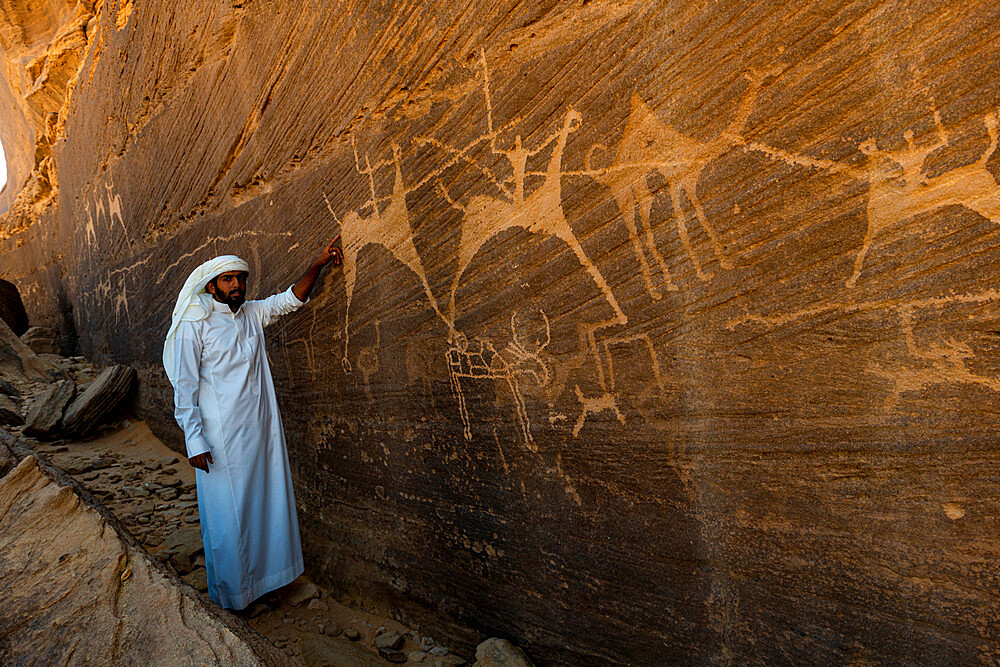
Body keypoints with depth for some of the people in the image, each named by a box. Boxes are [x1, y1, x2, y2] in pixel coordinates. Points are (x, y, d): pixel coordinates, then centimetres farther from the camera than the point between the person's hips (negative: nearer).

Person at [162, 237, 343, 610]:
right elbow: (185, 386, -11)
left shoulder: (253, 314, 6)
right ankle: (230, 591, 25)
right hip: (222, 436, -6)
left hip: (261, 429, 6)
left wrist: (319, 264, 1)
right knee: (227, 512, 6)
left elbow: (292, 299, 16)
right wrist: (194, 441, -14)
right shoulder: (194, 323, -10)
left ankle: (263, 571, 33)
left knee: (265, 500, 15)